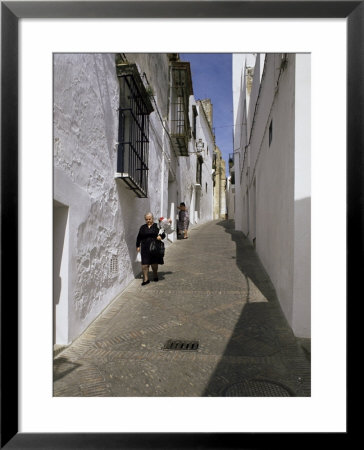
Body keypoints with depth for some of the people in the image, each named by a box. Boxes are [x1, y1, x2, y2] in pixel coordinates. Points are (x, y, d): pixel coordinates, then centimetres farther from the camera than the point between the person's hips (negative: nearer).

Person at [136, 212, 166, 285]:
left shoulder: (157, 226, 4)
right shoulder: (143, 227, 11)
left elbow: (163, 234, 2)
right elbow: (139, 237, 16)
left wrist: (160, 236, -20)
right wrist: (138, 246, 11)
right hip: (145, 248, 2)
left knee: (154, 263, 8)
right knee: (145, 264, -2)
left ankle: (155, 275, 32)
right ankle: (146, 279, 8)